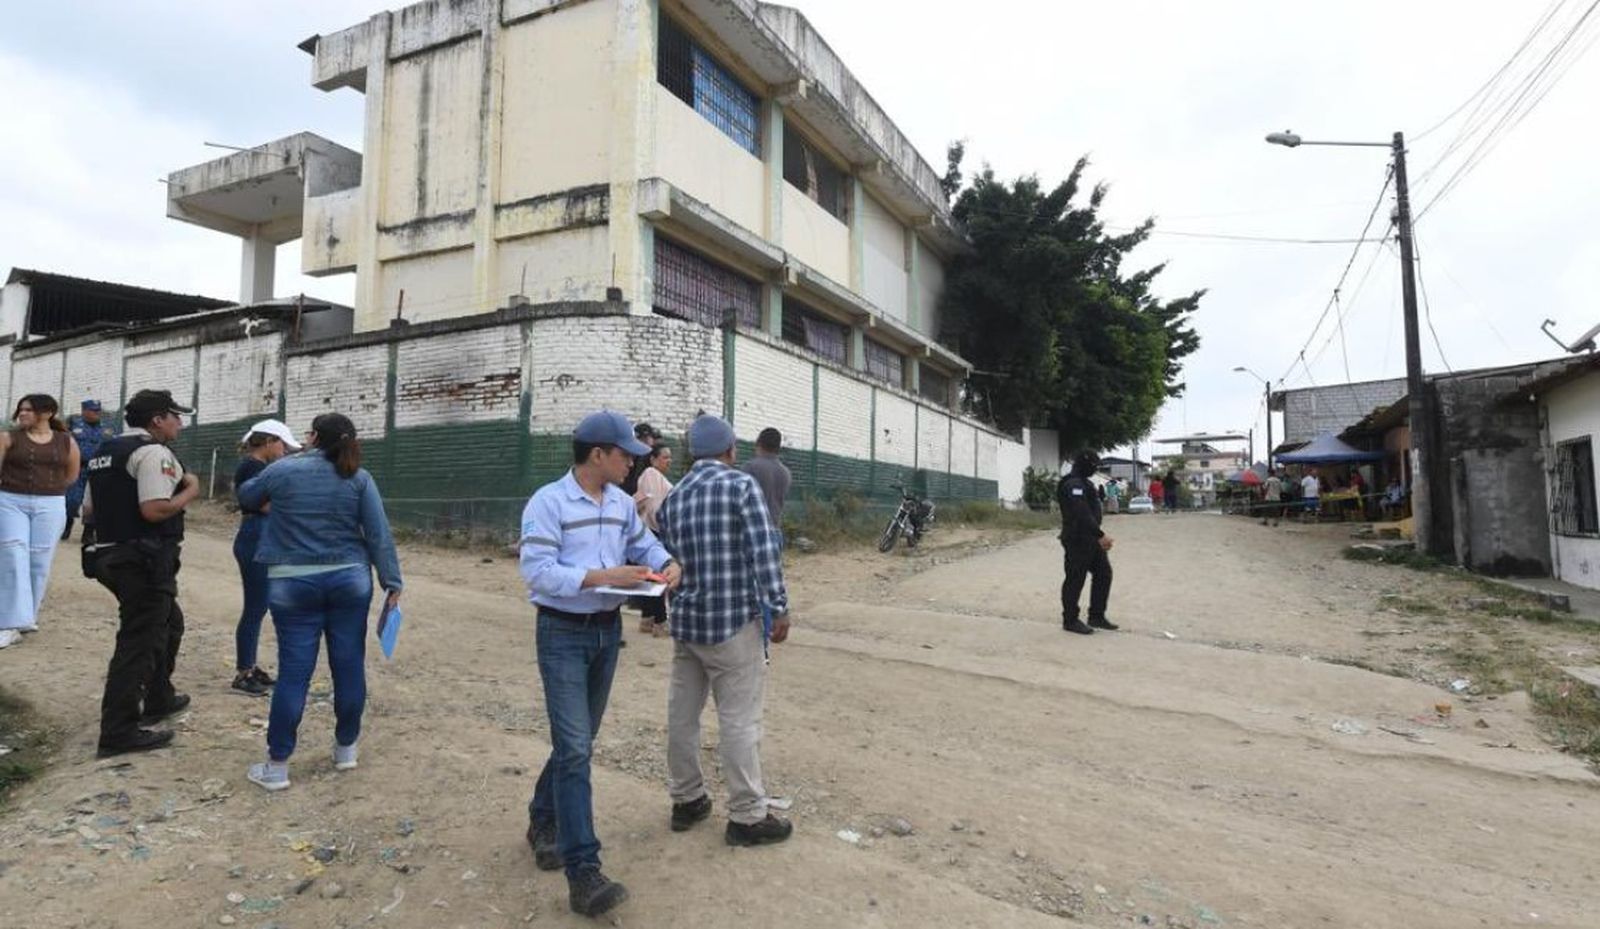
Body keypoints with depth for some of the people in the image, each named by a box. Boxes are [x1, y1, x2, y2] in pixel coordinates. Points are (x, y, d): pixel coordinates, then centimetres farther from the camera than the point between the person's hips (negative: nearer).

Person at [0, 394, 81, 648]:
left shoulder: (67, 442, 6)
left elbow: (72, 476, 14)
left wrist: (47, 488, 11)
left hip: (51, 506, 1)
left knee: (39, 563, 4)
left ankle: (28, 616, 19)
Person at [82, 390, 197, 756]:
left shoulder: (104, 451, 15)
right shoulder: (152, 452, -16)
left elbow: (89, 509, 18)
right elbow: (154, 510, -26)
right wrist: (190, 491, -11)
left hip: (111, 555, 10)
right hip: (145, 561, -10)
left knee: (167, 624, 25)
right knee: (138, 642, -3)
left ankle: (158, 700, 36)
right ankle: (118, 732, 3)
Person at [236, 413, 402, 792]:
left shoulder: (282, 470, -3)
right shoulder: (359, 478, -3)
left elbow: (246, 497, 17)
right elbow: (379, 535, -6)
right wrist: (392, 582, -2)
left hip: (293, 584, 0)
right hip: (349, 580, 1)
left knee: (293, 672, 3)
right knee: (349, 666, 9)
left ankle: (277, 765, 10)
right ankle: (346, 748, 23)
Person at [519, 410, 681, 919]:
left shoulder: (621, 502, 5)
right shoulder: (548, 502, -16)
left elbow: (643, 542, 13)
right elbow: (536, 571, -22)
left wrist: (667, 564, -9)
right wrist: (601, 576, -29)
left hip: (608, 630, 7)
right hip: (563, 633, -7)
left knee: (580, 739, 19)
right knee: (575, 747, -9)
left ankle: (544, 821, 41)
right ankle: (583, 873, -4)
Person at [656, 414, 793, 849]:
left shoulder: (672, 497, 8)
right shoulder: (742, 484, -10)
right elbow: (764, 550, -16)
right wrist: (779, 607, -11)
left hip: (685, 621, 7)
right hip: (733, 621, -6)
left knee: (682, 714, 15)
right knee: (739, 720, 2)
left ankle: (686, 799, 30)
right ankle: (747, 816, 13)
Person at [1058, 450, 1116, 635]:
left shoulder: (1083, 483, 17)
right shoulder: (1073, 484, -18)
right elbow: (1082, 514, -28)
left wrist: (1098, 536, 21)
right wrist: (1100, 535, -29)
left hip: (1090, 540, 11)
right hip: (1077, 540, -11)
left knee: (1103, 573, 12)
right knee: (1075, 580, -1)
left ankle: (1096, 616, 20)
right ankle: (1070, 620, 10)